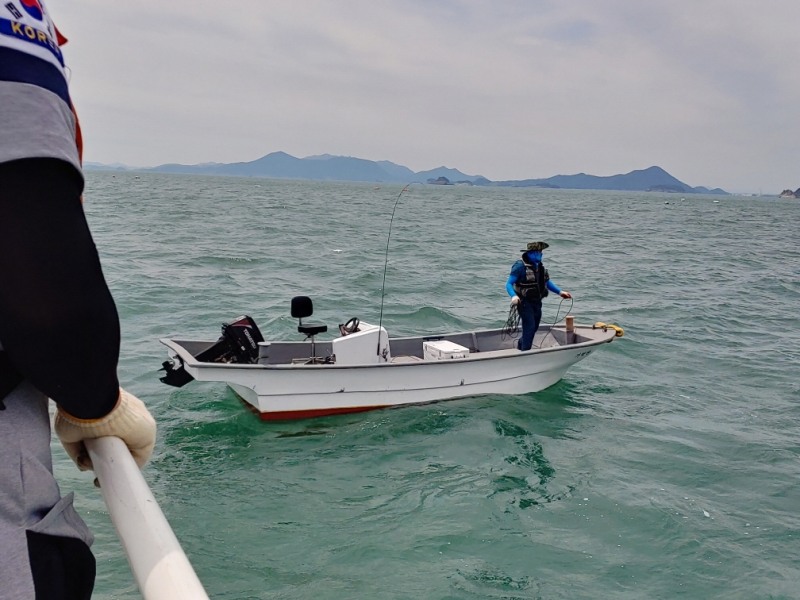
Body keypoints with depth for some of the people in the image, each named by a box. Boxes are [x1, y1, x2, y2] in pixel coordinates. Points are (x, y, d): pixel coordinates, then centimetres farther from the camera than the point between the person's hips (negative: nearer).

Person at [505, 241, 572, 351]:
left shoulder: (539, 266, 7)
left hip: (536, 302, 8)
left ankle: (521, 345, 38)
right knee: (529, 327, -13)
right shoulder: (520, 266, -17)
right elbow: (509, 284, -18)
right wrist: (514, 296, -36)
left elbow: (547, 282, 17)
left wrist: (560, 292, 6)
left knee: (534, 328, 16)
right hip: (525, 302, -8)